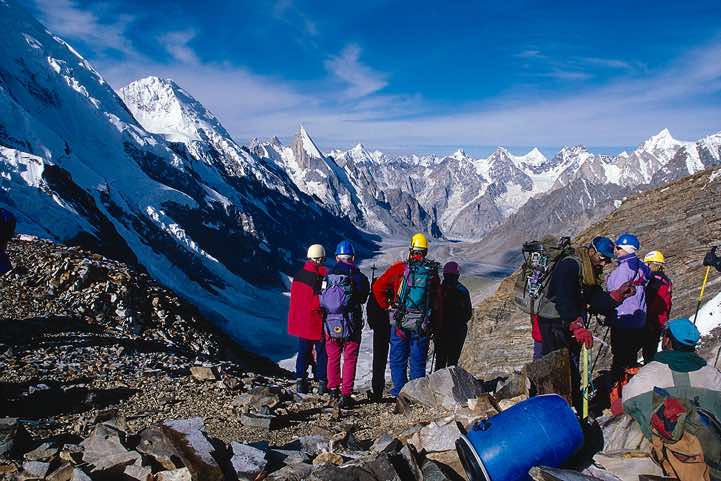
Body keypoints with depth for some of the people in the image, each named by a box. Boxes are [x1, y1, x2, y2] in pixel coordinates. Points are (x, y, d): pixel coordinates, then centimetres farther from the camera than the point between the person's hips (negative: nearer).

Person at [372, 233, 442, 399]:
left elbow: (378, 287, -8)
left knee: (398, 359, 9)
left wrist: (386, 306, 6)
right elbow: (438, 300, 6)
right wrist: (436, 325, 13)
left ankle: (399, 393, 10)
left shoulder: (400, 268, -4)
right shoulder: (432, 271, 3)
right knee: (418, 361, 12)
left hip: (400, 322, -2)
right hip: (423, 325, 2)